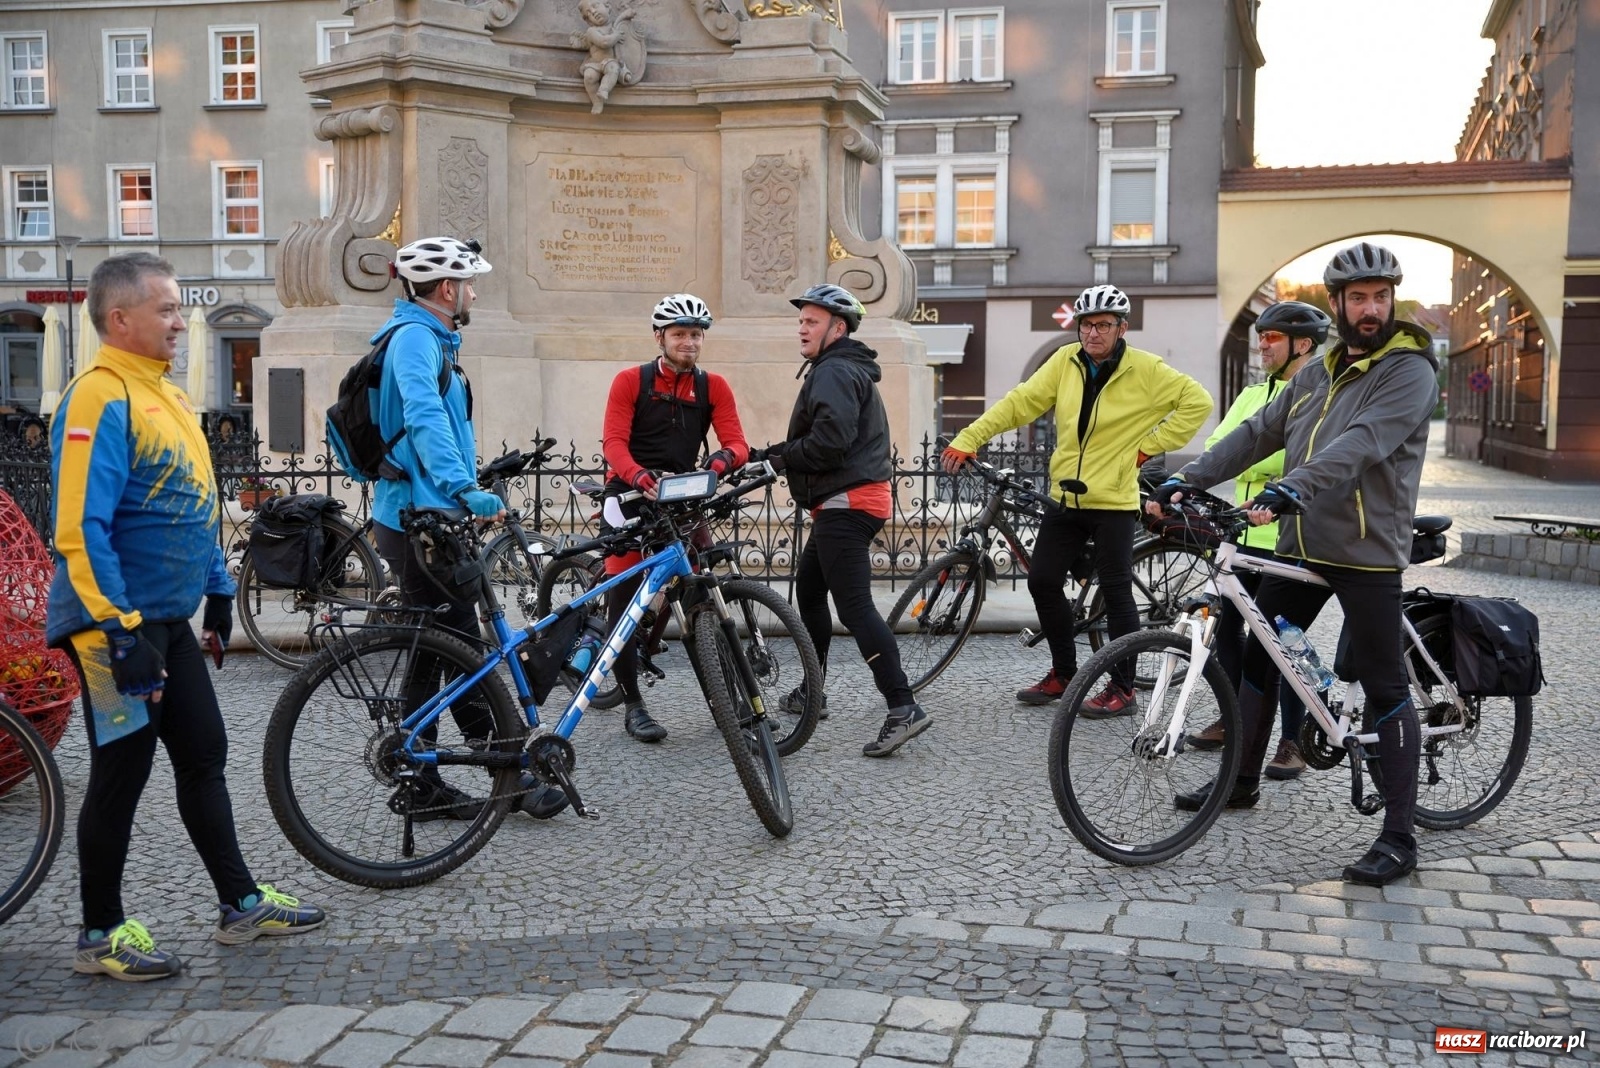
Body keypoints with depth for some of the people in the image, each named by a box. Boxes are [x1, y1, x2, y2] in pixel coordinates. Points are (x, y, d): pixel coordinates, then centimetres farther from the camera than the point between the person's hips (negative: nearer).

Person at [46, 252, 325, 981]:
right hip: (119, 627, -9)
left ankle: (240, 905, 25)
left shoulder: (165, 394, 12)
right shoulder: (100, 400, -17)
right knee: (122, 775, 2)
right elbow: (81, 530, -23)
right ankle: (101, 934, 17)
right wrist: (122, 631, -25)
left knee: (204, 758, 14)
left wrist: (218, 590, 20)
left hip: (170, 621, 9)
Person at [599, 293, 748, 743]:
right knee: (624, 595, -5)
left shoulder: (713, 387, 5)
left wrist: (719, 461, -28)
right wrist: (641, 478, -32)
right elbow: (613, 442, -12)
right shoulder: (630, 381, -1)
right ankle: (632, 704, 2)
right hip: (630, 495, -2)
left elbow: (736, 443, -4)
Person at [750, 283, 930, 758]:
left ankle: (903, 707, -20)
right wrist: (774, 454, 11)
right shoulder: (850, 370, 24)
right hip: (843, 502, 11)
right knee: (808, 589, 20)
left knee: (854, 605, -15)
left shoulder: (834, 371, -11)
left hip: (846, 503, -11)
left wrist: (776, 456, -11)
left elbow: (829, 440, -24)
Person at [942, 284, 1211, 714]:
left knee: (1116, 593, 0)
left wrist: (1148, 445, -7)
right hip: (1065, 497, 5)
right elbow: (1020, 402, 0)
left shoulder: (1146, 370, -7)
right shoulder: (1065, 361, 3)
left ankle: (1122, 688, 12)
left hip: (1113, 501, -5)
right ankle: (1063, 673, 24)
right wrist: (967, 440, -8)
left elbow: (1197, 402, -5)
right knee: (1042, 582, 7)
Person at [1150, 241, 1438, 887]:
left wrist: (1290, 490, -40)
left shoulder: (1409, 371, -10)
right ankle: (1242, 782, 31)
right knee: (1256, 658, 14)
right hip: (1300, 547, 8)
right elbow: (1258, 433, 9)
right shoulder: (1317, 374, 13)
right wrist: (1186, 480, -3)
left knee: (1384, 691, -1)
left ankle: (1399, 836, 7)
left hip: (1366, 553, -7)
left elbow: (1361, 444, -27)